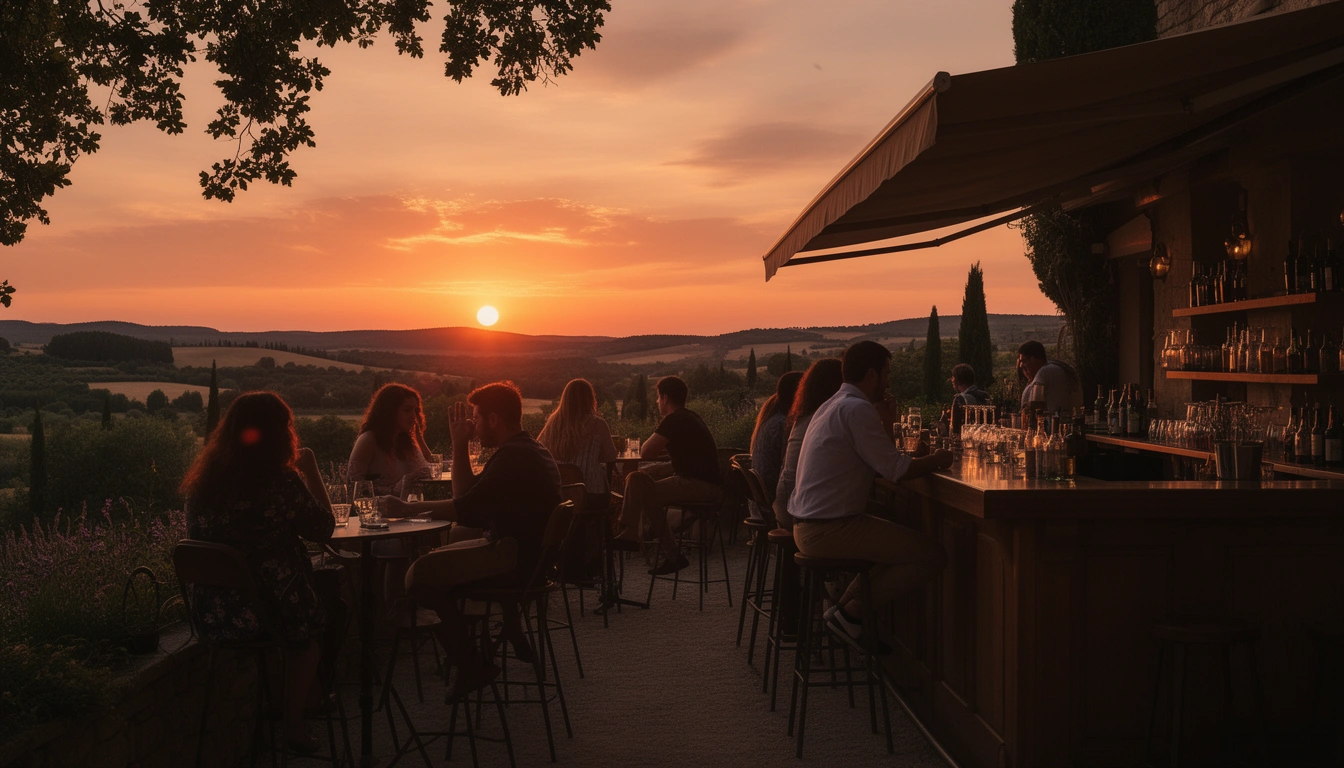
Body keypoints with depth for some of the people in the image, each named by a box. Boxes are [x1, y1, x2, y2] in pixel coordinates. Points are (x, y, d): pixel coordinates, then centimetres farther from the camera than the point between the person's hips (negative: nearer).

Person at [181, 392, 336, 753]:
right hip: (271, 610, -5)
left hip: (215, 614, 5)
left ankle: (276, 707, 41)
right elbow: (324, 529, -4)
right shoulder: (282, 482, -18)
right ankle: (293, 724, 32)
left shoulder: (203, 480, -2)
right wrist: (311, 470, 4)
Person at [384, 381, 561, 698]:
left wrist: (409, 508, -12)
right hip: (528, 549, 11)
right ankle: (513, 631, 30)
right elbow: (468, 497, 18)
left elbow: (465, 510, -22)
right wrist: (460, 444, 14)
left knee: (420, 574, -17)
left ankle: (470, 666, -9)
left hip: (515, 559, -11)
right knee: (451, 538, 34)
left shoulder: (514, 457, -18)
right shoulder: (531, 450, 16)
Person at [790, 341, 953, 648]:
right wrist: (937, 460, 2)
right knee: (932, 554, -11)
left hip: (808, 527, 11)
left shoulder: (831, 406, 18)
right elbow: (896, 469, -15)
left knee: (903, 540, 28)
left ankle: (846, 605, 17)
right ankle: (852, 611, -4)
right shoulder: (856, 409, -14)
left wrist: (884, 423, 12)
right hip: (828, 529, -11)